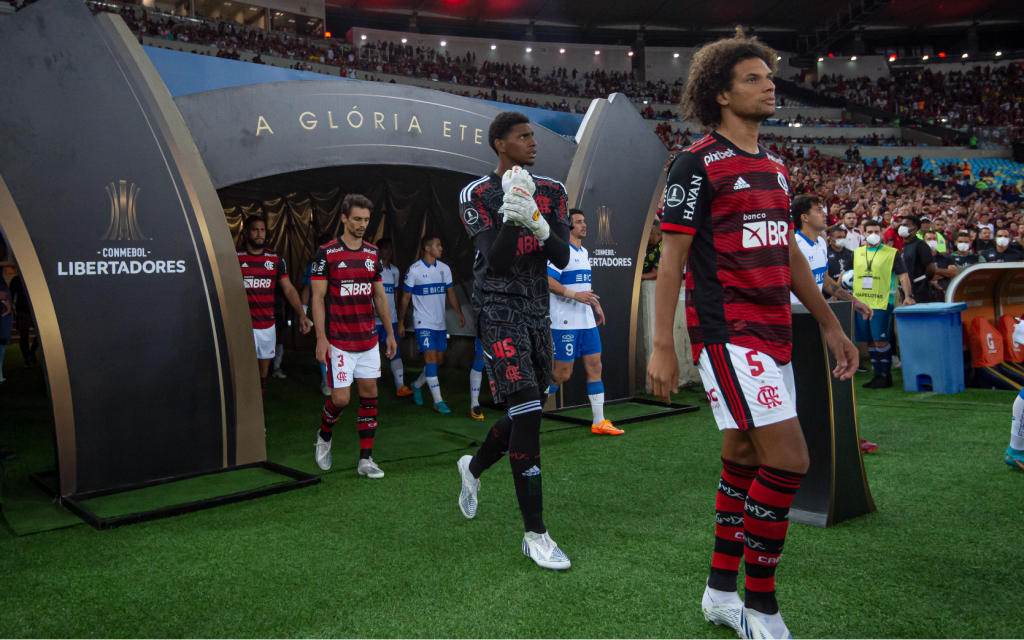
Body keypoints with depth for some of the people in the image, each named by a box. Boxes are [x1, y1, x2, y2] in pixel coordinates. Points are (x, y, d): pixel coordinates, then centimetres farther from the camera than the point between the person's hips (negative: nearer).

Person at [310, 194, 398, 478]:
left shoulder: (373, 253, 9)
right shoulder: (326, 253, -7)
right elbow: (318, 298, -7)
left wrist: (390, 332, 15)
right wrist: (321, 338, -13)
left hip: (369, 338, 5)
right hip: (339, 341, -5)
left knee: (369, 393, 4)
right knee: (341, 398, -7)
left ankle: (366, 459, 13)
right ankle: (324, 436, 25)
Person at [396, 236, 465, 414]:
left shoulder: (444, 269, 6)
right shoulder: (414, 270, -8)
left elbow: (451, 293, 12)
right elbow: (405, 297, -2)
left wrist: (460, 313, 0)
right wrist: (401, 322, -2)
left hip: (440, 323, 6)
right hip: (423, 323, -6)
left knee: (439, 360, 9)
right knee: (431, 359, -11)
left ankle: (417, 385, 33)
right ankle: (438, 401, -6)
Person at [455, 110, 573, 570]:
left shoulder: (552, 192, 9)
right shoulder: (477, 194, -4)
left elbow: (562, 259, 0)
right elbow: (495, 260, -13)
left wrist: (538, 224, -19)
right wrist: (512, 219, -29)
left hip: (538, 311, 6)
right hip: (501, 310, -6)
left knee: (527, 412, 12)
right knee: (527, 410, -16)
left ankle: (473, 467, 42)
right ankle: (535, 533, -8)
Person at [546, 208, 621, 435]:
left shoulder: (584, 252, 17)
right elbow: (547, 280, -21)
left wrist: (595, 305, 22)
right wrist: (575, 295, -27)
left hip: (587, 321, 8)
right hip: (565, 322, -8)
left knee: (595, 366, 5)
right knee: (563, 373, -4)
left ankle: (599, 422, 10)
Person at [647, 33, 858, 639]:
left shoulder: (776, 167, 17)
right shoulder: (699, 163, -7)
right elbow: (672, 258, -9)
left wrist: (831, 324, 20)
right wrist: (663, 347, -13)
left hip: (773, 333, 8)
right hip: (727, 332, -8)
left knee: (744, 456, 12)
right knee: (789, 458, -12)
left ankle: (722, 590, 25)